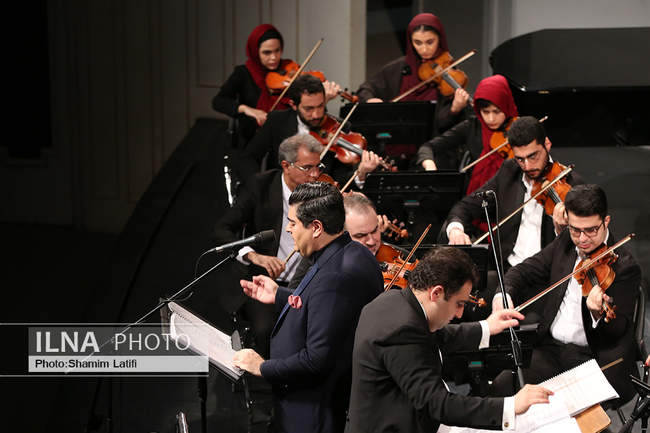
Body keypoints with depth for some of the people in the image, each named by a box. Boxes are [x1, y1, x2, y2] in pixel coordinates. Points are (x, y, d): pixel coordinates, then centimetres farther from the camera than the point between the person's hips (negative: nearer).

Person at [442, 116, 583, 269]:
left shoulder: (570, 183, -5)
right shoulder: (508, 172, 9)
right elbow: (467, 206, 11)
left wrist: (561, 229, -28)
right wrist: (455, 228, -11)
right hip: (507, 269, 4)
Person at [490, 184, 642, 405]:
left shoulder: (625, 266, -11)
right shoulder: (565, 244, 8)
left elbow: (618, 331, -15)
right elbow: (525, 270, 16)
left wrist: (599, 314, -38)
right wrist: (505, 293, -7)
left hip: (595, 359, -6)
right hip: (551, 349, 6)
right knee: (502, 385, -14)